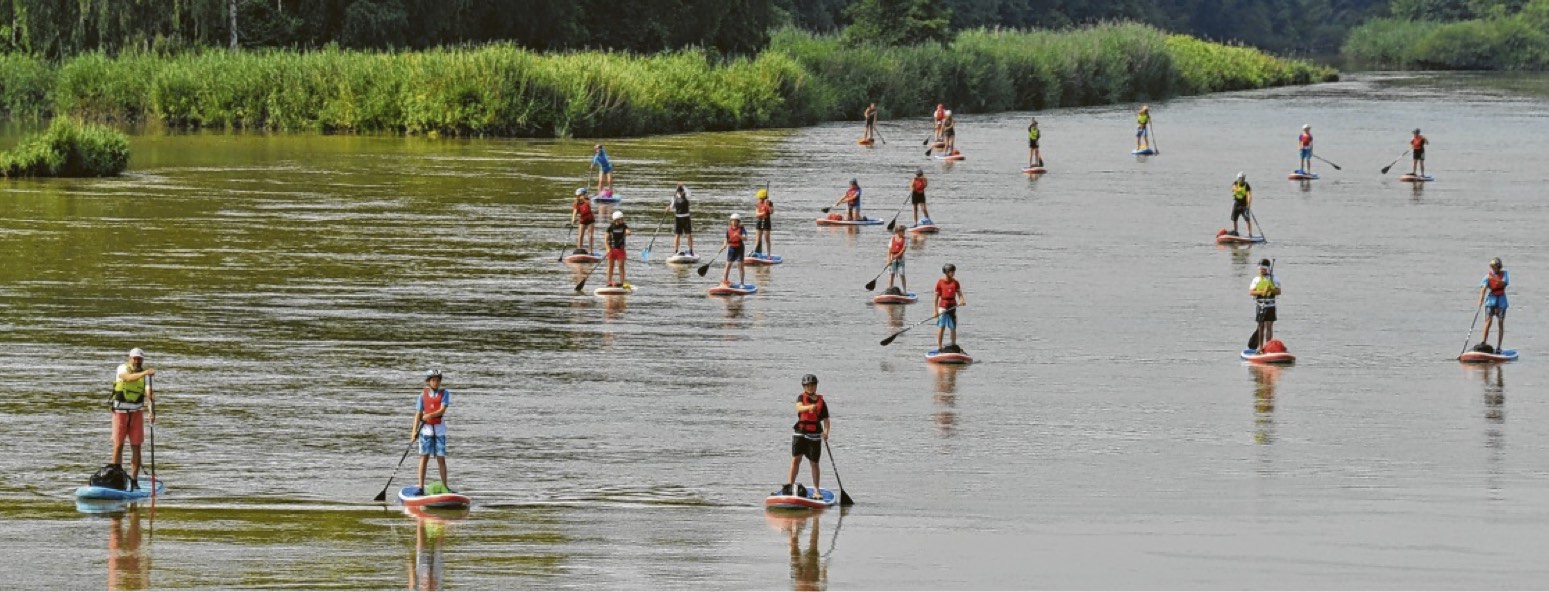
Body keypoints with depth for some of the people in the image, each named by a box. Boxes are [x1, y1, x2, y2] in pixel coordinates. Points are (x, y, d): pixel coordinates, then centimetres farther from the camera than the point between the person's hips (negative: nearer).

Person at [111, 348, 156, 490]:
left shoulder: (145, 374, -1)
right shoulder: (122, 368, -6)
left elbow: (149, 393, -14)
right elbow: (128, 377, -30)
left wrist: (152, 411, -30)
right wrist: (144, 373, -47)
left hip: (137, 413, 2)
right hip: (120, 412, -2)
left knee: (136, 447, -2)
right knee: (118, 446, 1)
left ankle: (134, 481, 1)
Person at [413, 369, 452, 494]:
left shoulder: (444, 394, 2)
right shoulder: (423, 395, 4)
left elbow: (442, 410, -12)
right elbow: (418, 414, 1)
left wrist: (430, 415, -30)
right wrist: (414, 432, -7)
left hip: (439, 429, 0)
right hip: (426, 429, 0)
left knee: (441, 459, 2)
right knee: (424, 457, -3)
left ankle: (445, 487, 10)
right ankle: (421, 488, -4)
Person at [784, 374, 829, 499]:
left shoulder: (821, 401, 6)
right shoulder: (801, 398, 3)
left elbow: (826, 419, 4)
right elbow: (799, 408, -20)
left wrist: (826, 431, -14)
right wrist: (809, 407, -41)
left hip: (815, 435, 1)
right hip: (800, 433, -1)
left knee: (814, 463, 5)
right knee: (795, 459, -7)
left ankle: (816, 490, 12)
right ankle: (790, 485, -1)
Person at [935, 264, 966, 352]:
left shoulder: (955, 283, 5)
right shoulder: (940, 282, -4)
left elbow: (959, 294, 4)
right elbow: (936, 297, -1)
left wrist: (962, 301, -19)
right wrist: (936, 310, -3)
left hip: (953, 306, 4)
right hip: (943, 306, -4)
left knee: (953, 328, 11)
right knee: (941, 327, -8)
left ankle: (954, 346, 24)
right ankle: (939, 347, -6)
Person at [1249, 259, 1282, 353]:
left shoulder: (1273, 279, 3)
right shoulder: (1256, 280, 8)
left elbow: (1278, 292, -3)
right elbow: (1251, 292, -1)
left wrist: (1271, 290, -23)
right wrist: (1261, 292, -17)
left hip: (1270, 306, -2)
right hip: (1259, 306, 2)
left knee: (1269, 326, -7)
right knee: (1261, 327, 8)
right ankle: (1260, 347, 14)